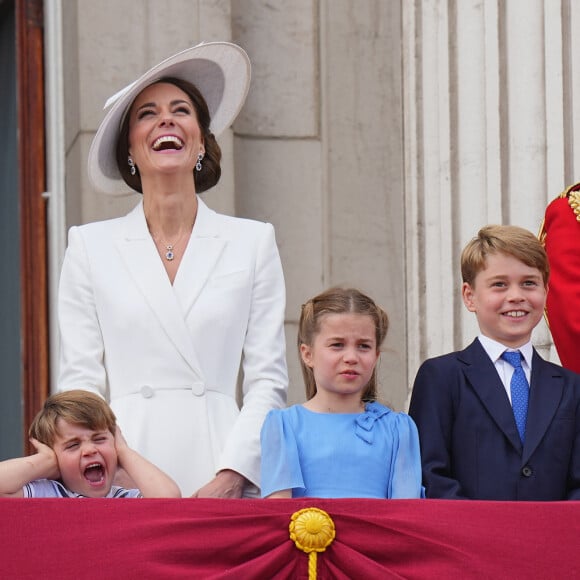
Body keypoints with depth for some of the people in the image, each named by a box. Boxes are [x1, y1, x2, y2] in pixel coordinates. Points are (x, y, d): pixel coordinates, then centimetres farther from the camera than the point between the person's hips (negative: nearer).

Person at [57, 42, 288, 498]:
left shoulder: (254, 242, 10)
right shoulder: (90, 247, 10)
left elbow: (268, 380, 5)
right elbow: (81, 380, 7)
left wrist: (230, 475, -8)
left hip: (224, 478, 0)